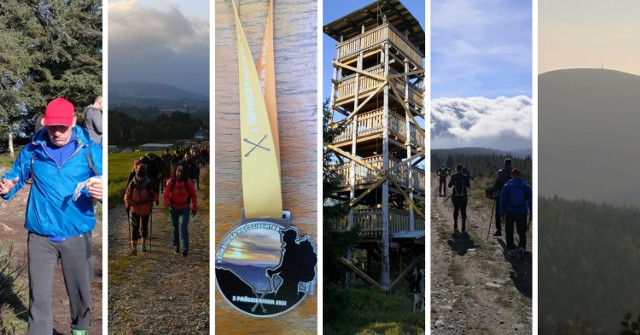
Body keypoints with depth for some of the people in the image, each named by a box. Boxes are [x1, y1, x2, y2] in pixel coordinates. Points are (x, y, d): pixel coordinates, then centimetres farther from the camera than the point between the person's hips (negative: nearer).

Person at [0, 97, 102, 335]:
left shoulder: (90, 150, -6)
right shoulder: (33, 149, -1)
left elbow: (103, 185, -6)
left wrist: (101, 192, -30)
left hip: (76, 235, 0)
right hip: (40, 236, 0)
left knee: (79, 292, 17)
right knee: (39, 296, 6)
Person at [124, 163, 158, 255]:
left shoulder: (149, 184, -10)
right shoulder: (132, 184, -8)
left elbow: (155, 197, -6)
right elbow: (127, 196, 3)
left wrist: (153, 195, -29)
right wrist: (127, 205, -11)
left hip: (145, 209, 0)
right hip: (134, 209, 0)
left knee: (144, 227, 15)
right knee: (134, 227, -12)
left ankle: (143, 244, 36)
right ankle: (134, 247, -12)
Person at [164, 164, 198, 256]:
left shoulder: (188, 182, -8)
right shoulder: (170, 181, -7)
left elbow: (193, 195, 0)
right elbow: (166, 195, -8)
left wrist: (195, 208, 2)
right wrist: (168, 205, -25)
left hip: (185, 208, -2)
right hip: (174, 208, 2)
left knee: (184, 227, -14)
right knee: (175, 228, 13)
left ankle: (185, 248, -17)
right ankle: (176, 246, 31)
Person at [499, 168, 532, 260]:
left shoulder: (507, 186, -3)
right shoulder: (526, 186, 1)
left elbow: (502, 200, -2)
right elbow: (530, 200, 3)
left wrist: (502, 212, 4)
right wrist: (531, 213, 9)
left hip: (509, 212, -1)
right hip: (522, 212, 1)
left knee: (509, 232, 11)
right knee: (522, 232, 8)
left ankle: (511, 249, 11)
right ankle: (522, 247, -13)